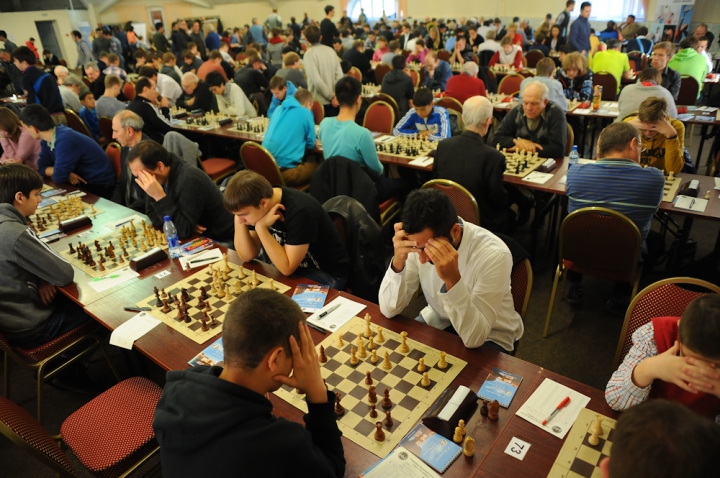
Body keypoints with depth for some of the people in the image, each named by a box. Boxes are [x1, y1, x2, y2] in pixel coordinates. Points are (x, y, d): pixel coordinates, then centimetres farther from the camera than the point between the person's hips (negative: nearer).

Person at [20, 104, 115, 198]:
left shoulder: (65, 140, -26)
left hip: (99, 187, -8)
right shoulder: (47, 139, 1)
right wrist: (64, 172, -13)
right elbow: (42, 167, 4)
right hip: (81, 183, 8)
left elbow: (59, 178, -23)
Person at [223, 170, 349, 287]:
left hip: (326, 274, -6)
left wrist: (261, 227, -31)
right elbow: (247, 255, -7)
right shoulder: (255, 202, -9)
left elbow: (286, 268, -27)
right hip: (291, 266, 6)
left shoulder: (300, 211, -31)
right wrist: (239, 219, -21)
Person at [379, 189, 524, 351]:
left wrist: (452, 279, -40)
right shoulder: (420, 241, -18)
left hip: (488, 337, -3)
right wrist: (398, 262, -30)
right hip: (438, 320, 3)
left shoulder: (494, 255, -29)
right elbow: (389, 309, -16)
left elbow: (474, 337, -29)